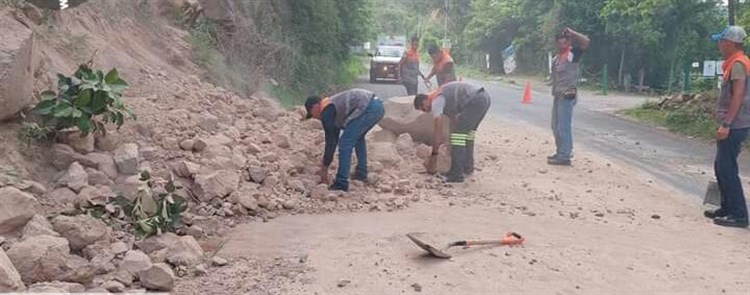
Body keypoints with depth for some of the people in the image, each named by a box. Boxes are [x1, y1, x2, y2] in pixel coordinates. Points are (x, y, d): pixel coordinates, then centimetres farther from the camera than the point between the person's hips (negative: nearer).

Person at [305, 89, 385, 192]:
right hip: (378, 106, 10)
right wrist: (325, 162, 38)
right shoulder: (333, 106, 28)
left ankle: (341, 184, -4)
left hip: (369, 108, -10)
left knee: (345, 143, -4)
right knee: (358, 137, 31)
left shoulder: (327, 112, 0)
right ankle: (362, 174, 33)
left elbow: (330, 141, 0)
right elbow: (334, 137, 34)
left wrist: (324, 167, 8)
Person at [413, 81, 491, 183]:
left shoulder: (436, 101, -3)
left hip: (476, 101, -11)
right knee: (468, 131, 26)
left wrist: (434, 155, -2)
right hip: (484, 98, 11)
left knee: (458, 132, -8)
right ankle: (467, 167, 31)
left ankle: (456, 174, -9)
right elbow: (454, 119, 35)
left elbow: (438, 131, -7)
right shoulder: (443, 97, 26)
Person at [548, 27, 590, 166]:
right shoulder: (556, 58, 18)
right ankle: (561, 152, 27)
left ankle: (564, 157, -6)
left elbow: (585, 41, -23)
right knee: (556, 126, 15)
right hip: (557, 96, 9)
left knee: (564, 127, -9)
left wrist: (571, 33, -17)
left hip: (567, 96, -9)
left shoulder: (573, 53, -6)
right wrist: (554, 92, 15)